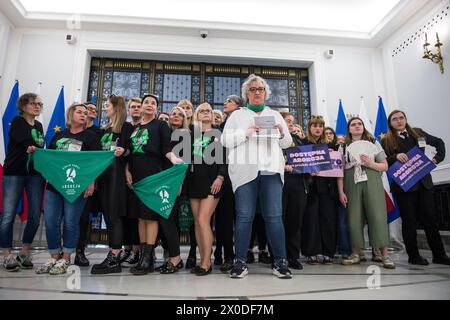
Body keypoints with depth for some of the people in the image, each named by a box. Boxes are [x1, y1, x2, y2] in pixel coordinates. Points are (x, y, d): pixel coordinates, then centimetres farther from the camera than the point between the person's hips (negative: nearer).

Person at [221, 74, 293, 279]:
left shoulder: (275, 115, 23)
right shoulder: (237, 115, 16)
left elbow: (287, 143, 21)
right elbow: (225, 140, 4)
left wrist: (282, 134, -1)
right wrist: (245, 133, -10)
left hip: (271, 170, 2)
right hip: (245, 170, -1)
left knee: (274, 216, -2)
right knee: (244, 216, -3)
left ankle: (280, 262, 6)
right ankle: (240, 262, 5)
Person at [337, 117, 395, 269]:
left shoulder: (373, 143, 12)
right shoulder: (343, 147, 11)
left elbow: (385, 166, 10)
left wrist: (370, 163, -9)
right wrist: (341, 192, -3)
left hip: (372, 183, 0)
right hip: (352, 184, 0)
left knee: (378, 216, -7)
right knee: (354, 218, -1)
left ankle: (384, 254, 2)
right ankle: (356, 254, 10)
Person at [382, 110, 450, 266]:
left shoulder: (418, 133, 11)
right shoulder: (387, 141, 0)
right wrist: (396, 157, -23)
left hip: (423, 183, 3)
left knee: (429, 218, 7)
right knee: (409, 220, 3)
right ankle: (413, 256, 14)